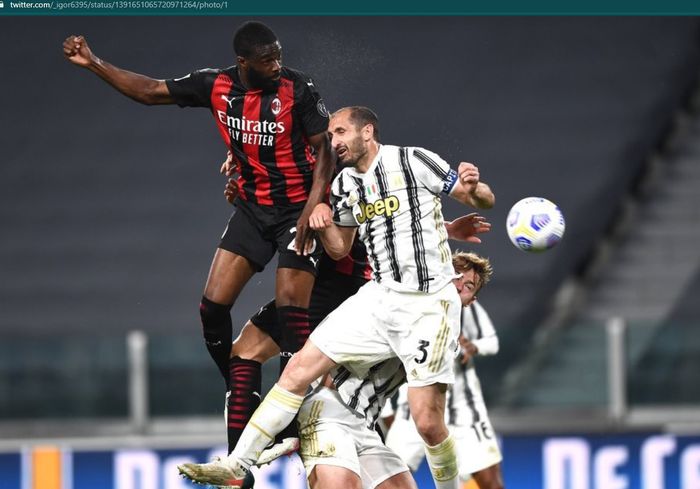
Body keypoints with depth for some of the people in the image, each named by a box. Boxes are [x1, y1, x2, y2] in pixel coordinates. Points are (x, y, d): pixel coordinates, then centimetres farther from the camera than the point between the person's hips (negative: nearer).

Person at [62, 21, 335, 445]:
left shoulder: (299, 88, -16)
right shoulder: (217, 86, -4)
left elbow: (324, 151, -10)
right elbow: (149, 91, 5)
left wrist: (311, 209, -20)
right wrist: (93, 63, 0)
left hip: (299, 207, -5)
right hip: (252, 207, 5)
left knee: (290, 308, -14)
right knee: (213, 306, -4)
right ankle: (241, 403, 9)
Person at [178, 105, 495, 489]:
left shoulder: (413, 162, -8)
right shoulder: (344, 186, 11)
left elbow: (485, 201, -6)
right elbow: (339, 249, 23)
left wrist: (472, 189, -29)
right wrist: (323, 223, 2)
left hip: (428, 304, -6)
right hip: (378, 298, 6)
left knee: (427, 421, -12)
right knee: (299, 368, -3)